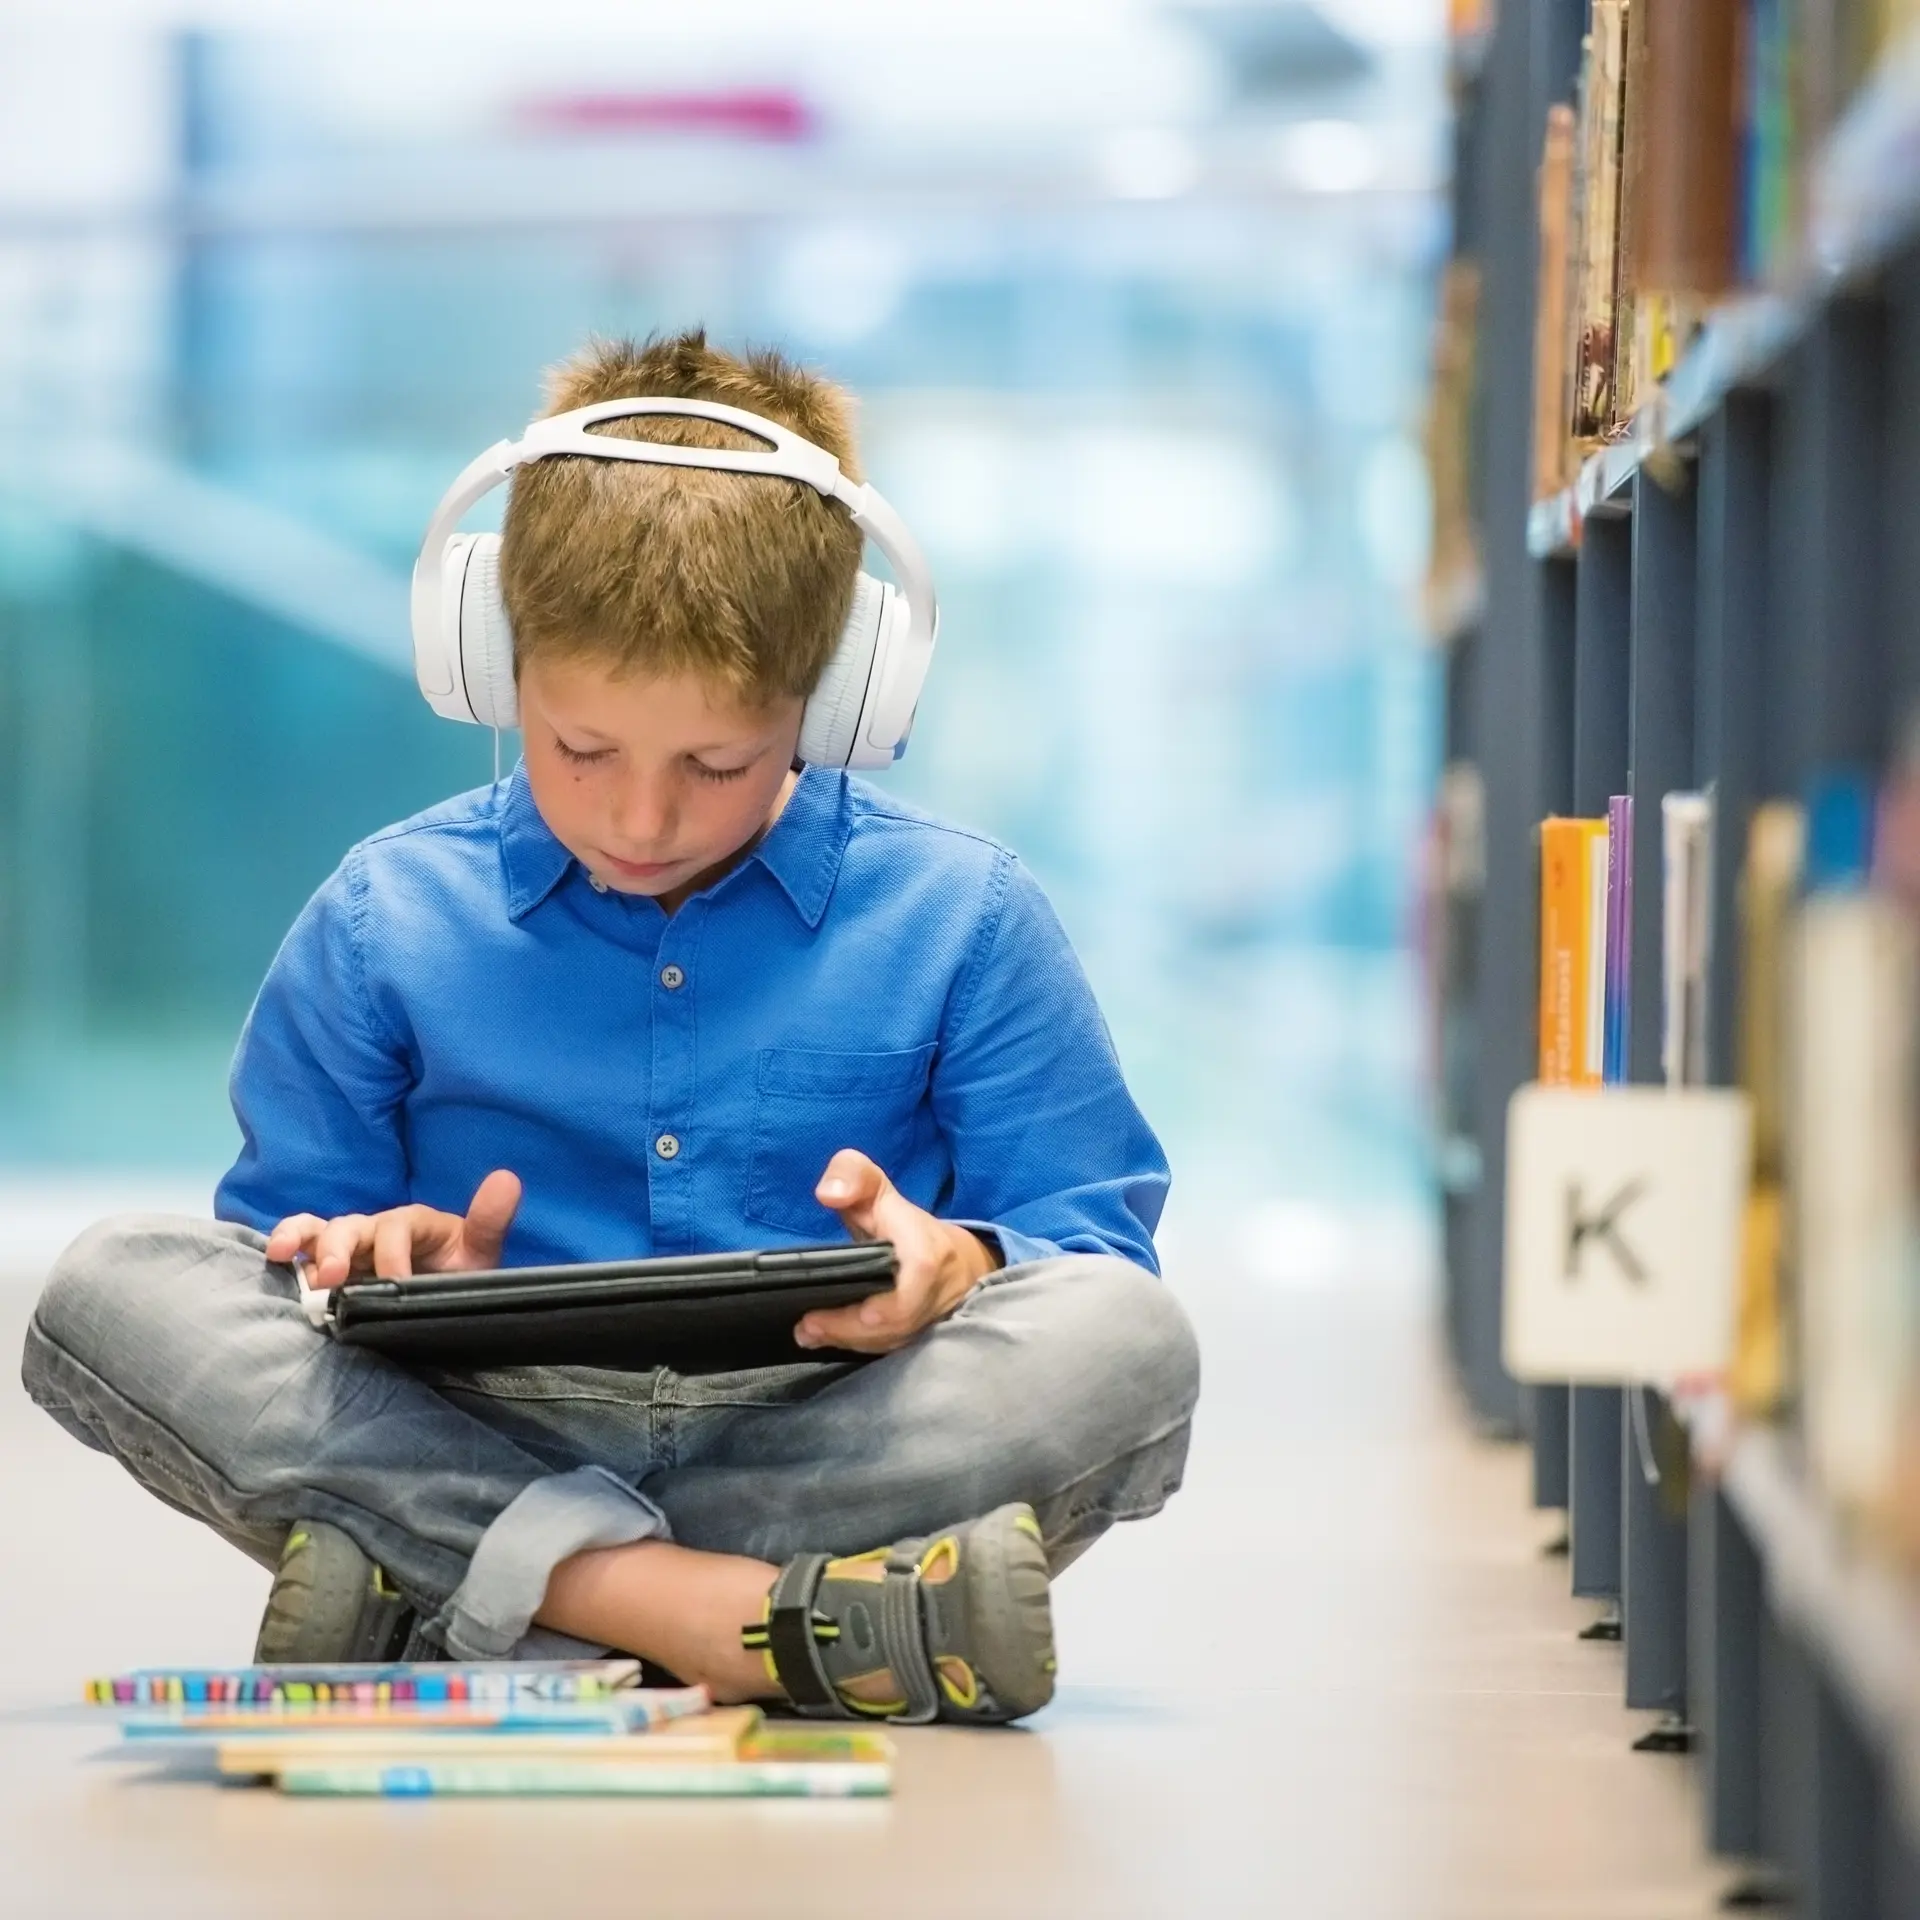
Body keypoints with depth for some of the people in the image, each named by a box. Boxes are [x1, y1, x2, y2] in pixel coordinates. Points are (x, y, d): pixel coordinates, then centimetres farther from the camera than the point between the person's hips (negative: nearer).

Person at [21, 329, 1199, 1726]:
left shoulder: (956, 917, 7)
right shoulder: (389, 920, 9)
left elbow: (1091, 1241, 6)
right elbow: (297, 1225, 13)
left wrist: (960, 1263, -19)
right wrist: (370, 1264, -13)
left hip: (817, 1441, 0)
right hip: (477, 1439, 0)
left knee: (1128, 1342, -31)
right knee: (114, 1289, -23)